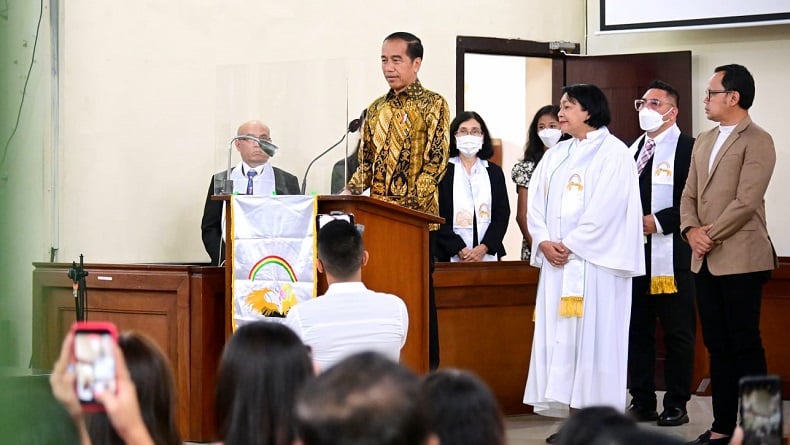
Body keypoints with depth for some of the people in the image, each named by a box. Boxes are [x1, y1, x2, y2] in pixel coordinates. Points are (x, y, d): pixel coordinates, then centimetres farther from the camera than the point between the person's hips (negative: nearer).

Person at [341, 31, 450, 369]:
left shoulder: (432, 105, -2)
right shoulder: (376, 109, 16)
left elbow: (435, 162, -10)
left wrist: (409, 206, -19)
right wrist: (350, 190, -1)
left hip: (417, 218, -6)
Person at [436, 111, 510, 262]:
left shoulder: (494, 172, 14)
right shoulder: (443, 172, 4)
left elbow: (502, 215, 8)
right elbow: (437, 217, -2)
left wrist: (484, 248, -7)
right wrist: (460, 250, -11)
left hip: (488, 255, 2)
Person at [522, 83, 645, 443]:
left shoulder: (613, 153, -4)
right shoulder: (556, 156, 16)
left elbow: (607, 208, -13)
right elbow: (536, 203, 10)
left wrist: (570, 245, -15)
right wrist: (544, 242, -6)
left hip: (595, 261, -6)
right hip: (557, 262, 6)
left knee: (594, 333, -6)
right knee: (559, 335, 3)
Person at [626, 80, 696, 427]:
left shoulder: (688, 149, -6)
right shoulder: (633, 150, 16)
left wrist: (659, 222, -17)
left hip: (672, 258, -7)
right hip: (634, 253, 7)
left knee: (677, 332, 0)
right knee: (637, 330, 9)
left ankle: (676, 404, 6)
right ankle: (642, 401, 16)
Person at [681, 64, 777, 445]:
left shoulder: (756, 141, -8)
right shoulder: (703, 142, 17)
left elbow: (746, 201, -15)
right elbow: (689, 195, 15)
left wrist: (711, 235, -12)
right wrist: (691, 229, -4)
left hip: (740, 259, -7)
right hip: (705, 260, 7)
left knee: (745, 344, -4)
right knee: (717, 346, 9)